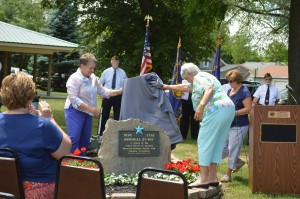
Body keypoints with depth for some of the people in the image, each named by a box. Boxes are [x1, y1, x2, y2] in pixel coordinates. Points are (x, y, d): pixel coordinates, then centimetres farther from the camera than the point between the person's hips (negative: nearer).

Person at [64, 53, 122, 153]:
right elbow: (74, 100, -20)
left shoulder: (93, 78, 8)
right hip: (75, 112, -8)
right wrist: (91, 108, -23)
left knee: (85, 141, 10)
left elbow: (103, 91, 15)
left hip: (87, 113, 8)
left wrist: (119, 92, 2)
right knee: (74, 139, -17)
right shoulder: (74, 78, -14)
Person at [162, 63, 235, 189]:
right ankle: (213, 178, 14)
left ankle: (203, 179, -8)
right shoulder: (205, 77, 30)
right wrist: (168, 87, 49)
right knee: (216, 144, 13)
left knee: (204, 143, -6)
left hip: (216, 110, -10)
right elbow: (185, 87, 42)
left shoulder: (198, 78, -1)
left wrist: (201, 105, -34)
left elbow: (209, 89, -23)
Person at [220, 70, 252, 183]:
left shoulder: (244, 92, -13)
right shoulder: (229, 91, 12)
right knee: (222, 148, 10)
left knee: (233, 150, -1)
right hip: (228, 124, 8)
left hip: (239, 126, -8)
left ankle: (228, 175, 9)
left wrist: (234, 113, -21)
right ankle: (239, 162, 31)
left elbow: (248, 109, -18)